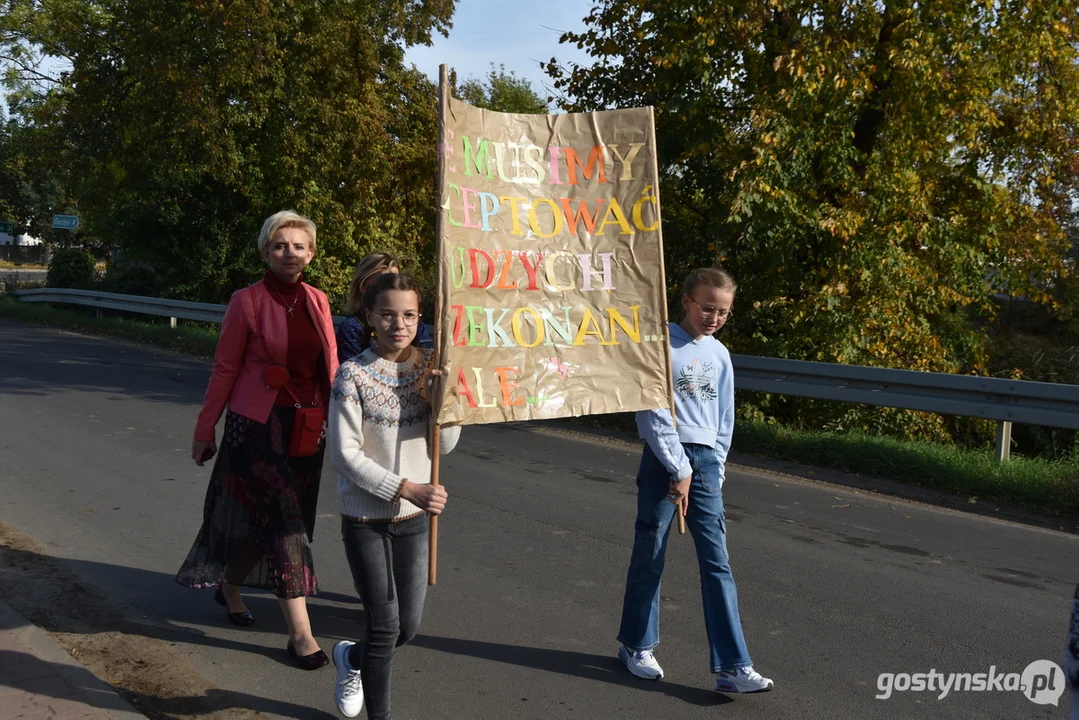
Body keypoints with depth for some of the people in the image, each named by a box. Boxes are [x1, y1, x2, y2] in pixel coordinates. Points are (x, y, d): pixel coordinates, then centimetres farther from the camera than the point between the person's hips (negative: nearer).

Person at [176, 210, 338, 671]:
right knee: (284, 521, -6)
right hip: (258, 424, -5)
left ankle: (230, 586, 43)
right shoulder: (247, 302, -7)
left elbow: (330, 368, 9)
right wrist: (205, 430, 0)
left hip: (306, 425, 5)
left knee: (264, 520, 16)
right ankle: (299, 632, 0)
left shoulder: (317, 301, 6)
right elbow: (225, 369, -3)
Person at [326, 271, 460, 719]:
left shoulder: (430, 366, -1)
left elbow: (446, 445, -3)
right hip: (365, 519, -4)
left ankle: (351, 658, 43)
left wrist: (437, 399, -21)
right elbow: (345, 455, -16)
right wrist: (406, 488, -22)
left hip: (414, 518, 4)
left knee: (409, 627, 12)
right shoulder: (354, 374, -14)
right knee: (385, 626, 0)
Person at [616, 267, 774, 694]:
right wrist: (679, 468, -11)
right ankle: (636, 645, 26)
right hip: (663, 459, -4)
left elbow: (724, 418, 16)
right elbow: (654, 412, -10)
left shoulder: (719, 355, 12)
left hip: (705, 461, 4)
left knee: (717, 564, 0)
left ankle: (732, 667, 1)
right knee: (649, 558, 7)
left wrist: (713, 469, 7)